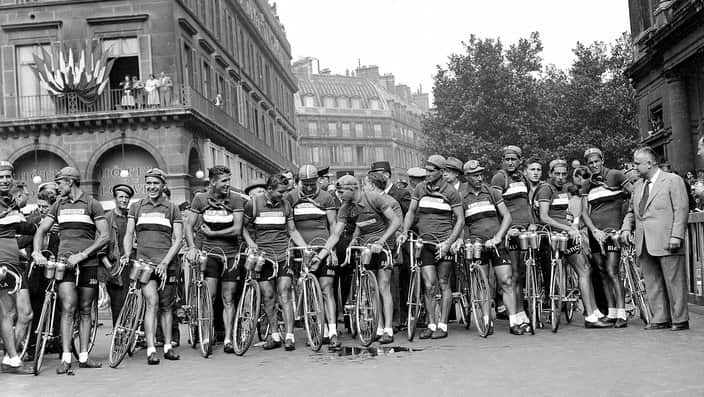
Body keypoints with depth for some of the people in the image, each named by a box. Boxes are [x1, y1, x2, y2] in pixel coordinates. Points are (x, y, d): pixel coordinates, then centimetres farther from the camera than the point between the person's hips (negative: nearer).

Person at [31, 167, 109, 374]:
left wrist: (82, 255, -14)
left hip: (87, 263, -1)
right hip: (64, 261, 2)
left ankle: (83, 357, 13)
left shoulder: (92, 204, 1)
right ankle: (66, 358, -10)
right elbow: (41, 230, 13)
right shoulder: (59, 205, 14)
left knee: (85, 310, 5)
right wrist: (37, 252, -6)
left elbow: (104, 236, -5)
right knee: (68, 308, -10)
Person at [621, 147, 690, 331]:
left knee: (674, 282, -1)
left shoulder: (673, 180, 1)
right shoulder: (638, 186, 19)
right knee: (652, 284, 6)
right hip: (644, 244, 6)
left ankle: (680, 320, 6)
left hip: (666, 243, -6)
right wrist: (626, 228, 6)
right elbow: (631, 212, 25)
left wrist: (676, 236, -14)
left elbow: (681, 210, -6)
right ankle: (660, 319, 12)